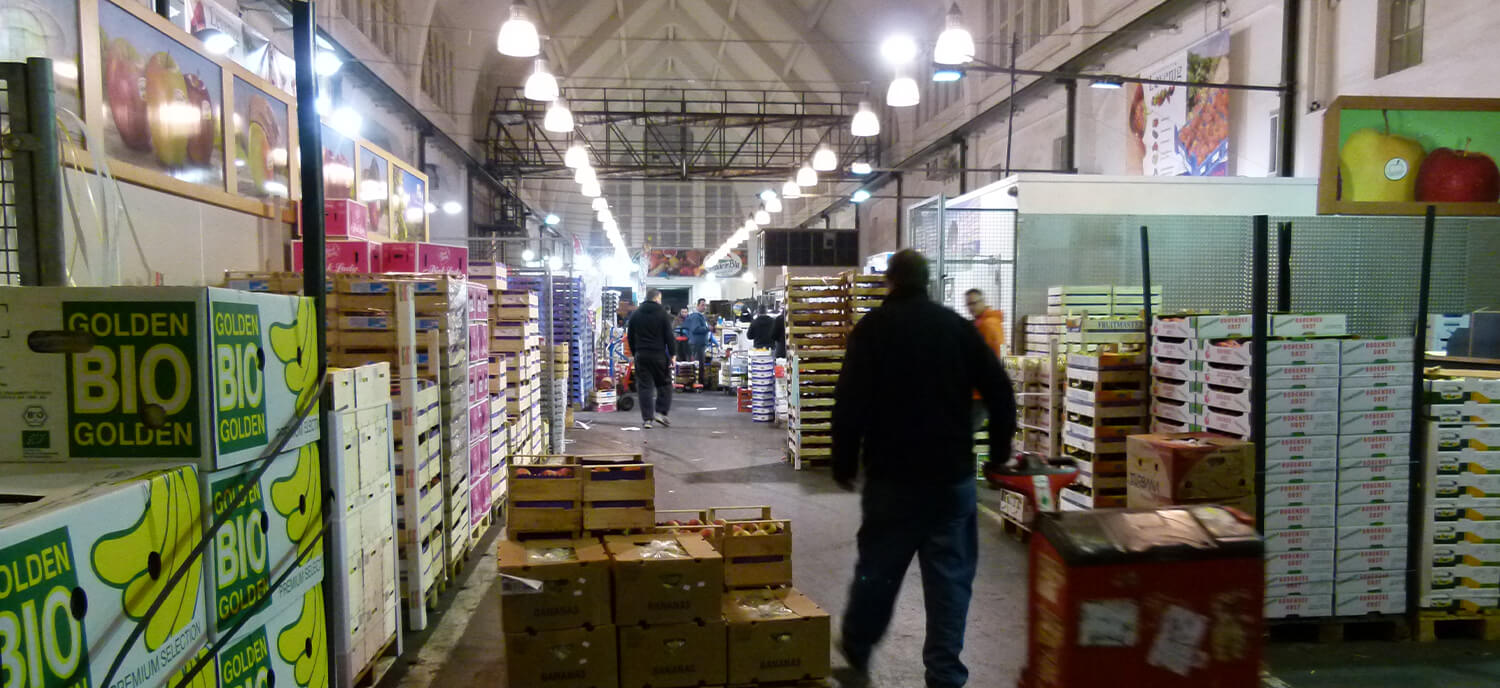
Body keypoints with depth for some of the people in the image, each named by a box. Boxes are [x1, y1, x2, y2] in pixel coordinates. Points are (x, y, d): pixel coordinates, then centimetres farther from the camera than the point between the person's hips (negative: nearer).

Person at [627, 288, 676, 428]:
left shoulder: (636, 314, 10)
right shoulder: (662, 313, -3)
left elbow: (630, 337, 13)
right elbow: (669, 336, -7)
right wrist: (672, 355, -4)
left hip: (641, 355, 3)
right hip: (659, 355, -3)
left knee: (644, 387, 3)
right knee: (664, 384, 10)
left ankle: (647, 418, 0)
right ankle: (660, 412, 0)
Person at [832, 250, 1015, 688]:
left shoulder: (871, 328, -2)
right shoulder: (958, 325, 4)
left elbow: (849, 402, -9)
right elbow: (1000, 391, 2)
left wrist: (844, 463, 0)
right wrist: (1000, 449, 14)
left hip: (892, 474, -1)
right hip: (953, 474, 1)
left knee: (876, 569, 13)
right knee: (951, 576, 7)